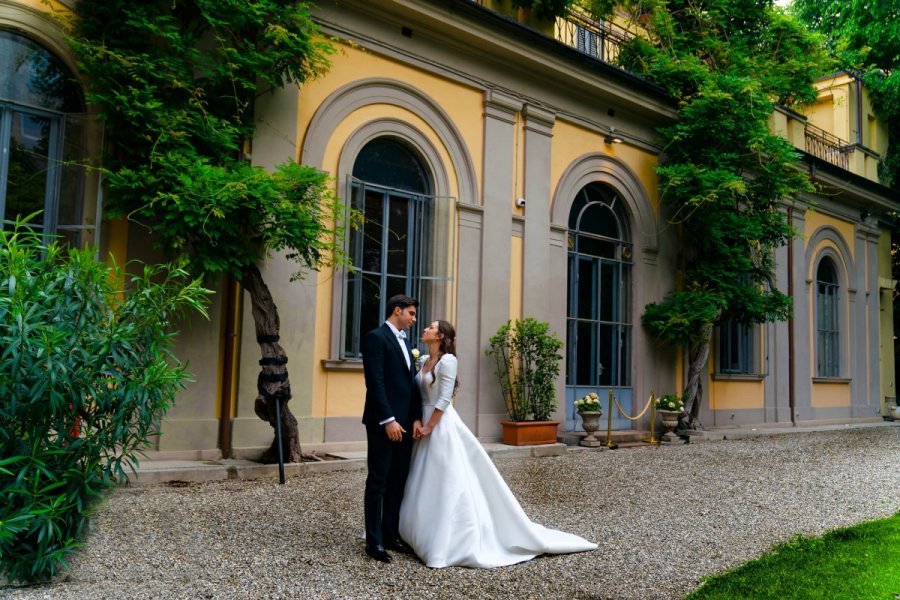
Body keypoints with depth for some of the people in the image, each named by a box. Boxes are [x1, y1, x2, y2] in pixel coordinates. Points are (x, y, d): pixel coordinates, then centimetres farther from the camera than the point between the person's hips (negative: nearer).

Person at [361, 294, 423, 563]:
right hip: (384, 423, -8)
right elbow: (375, 382, -16)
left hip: (405, 423, 8)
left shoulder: (404, 342, 18)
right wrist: (388, 420, -21)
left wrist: (416, 417, 2)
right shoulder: (376, 337, -9)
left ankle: (391, 534, 20)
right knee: (378, 481, 0)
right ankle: (374, 541, 7)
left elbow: (412, 382, 14)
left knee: (398, 481, 11)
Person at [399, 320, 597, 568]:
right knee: (427, 485, 13)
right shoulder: (423, 360, 11)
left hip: (442, 427, -9)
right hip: (425, 425, 9)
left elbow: (444, 400, -17)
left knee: (449, 484, -5)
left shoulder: (447, 360, -14)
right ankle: (429, 535, 25)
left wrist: (428, 428, -15)